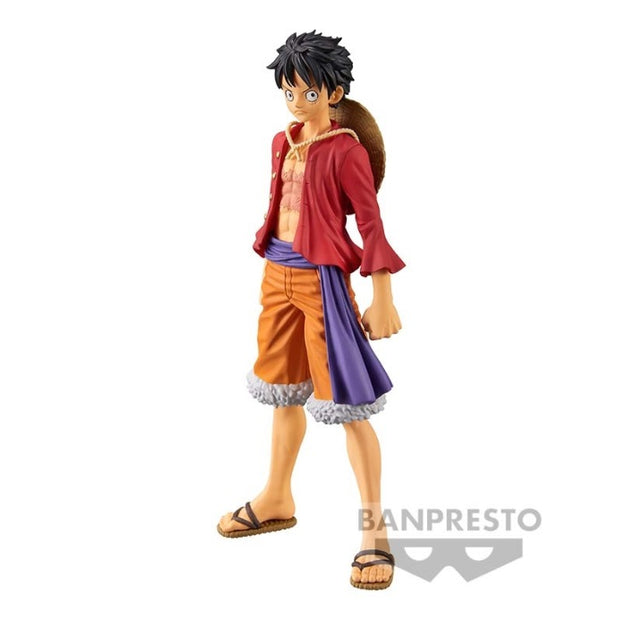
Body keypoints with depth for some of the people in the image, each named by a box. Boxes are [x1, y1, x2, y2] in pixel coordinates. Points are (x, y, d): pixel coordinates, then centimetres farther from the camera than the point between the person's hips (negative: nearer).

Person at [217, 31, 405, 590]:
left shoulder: (346, 150, -12)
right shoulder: (284, 143, 9)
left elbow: (372, 226, -13)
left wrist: (382, 301, -14)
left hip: (322, 278, -7)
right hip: (278, 272, 7)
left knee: (346, 402, -5)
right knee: (284, 392, 19)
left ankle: (375, 529, 4)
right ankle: (277, 500, 37)